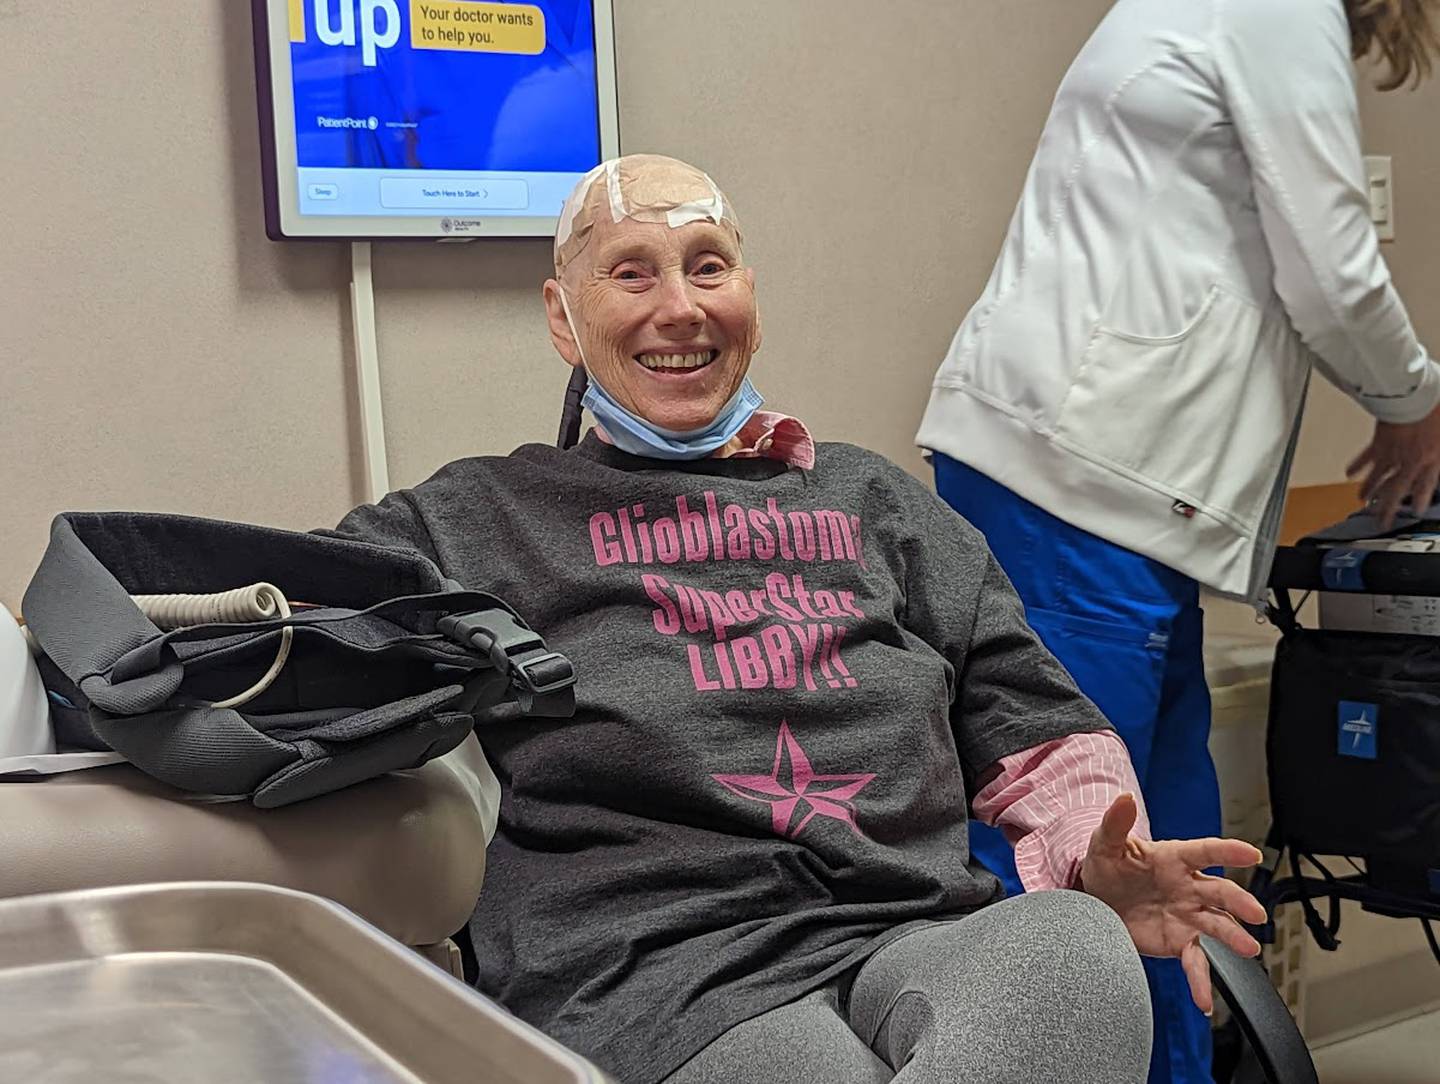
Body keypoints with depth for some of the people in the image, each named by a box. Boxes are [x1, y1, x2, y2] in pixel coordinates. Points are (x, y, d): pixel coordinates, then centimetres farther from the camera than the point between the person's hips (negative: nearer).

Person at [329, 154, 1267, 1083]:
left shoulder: (875, 501, 24)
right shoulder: (487, 516, 17)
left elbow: (1044, 736, 22)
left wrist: (1097, 864, 1)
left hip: (922, 931, 3)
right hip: (656, 966, -3)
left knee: (1076, 947, -32)